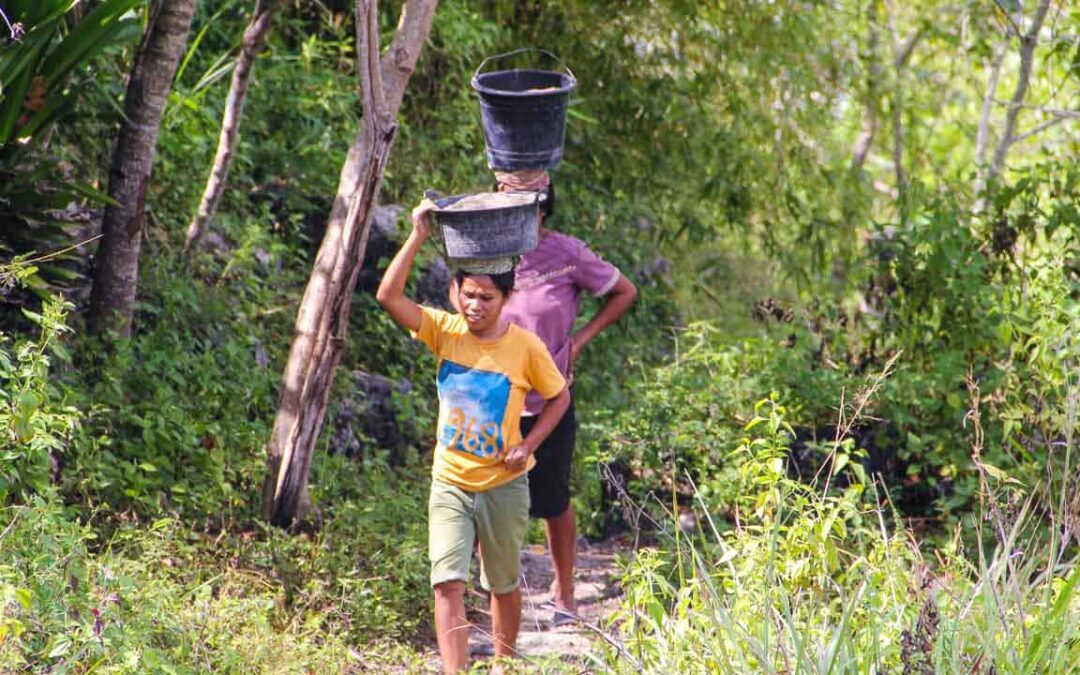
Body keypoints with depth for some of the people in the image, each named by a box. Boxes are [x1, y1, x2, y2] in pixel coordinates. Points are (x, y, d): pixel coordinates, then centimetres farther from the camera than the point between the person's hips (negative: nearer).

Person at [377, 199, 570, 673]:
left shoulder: (525, 347, -12)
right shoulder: (445, 331, -8)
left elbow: (559, 397, 2)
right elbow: (388, 296, -20)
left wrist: (528, 444, -11)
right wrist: (418, 237, -25)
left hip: (504, 484, -1)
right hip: (450, 483, 1)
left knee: (504, 585, 15)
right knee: (448, 583, -12)